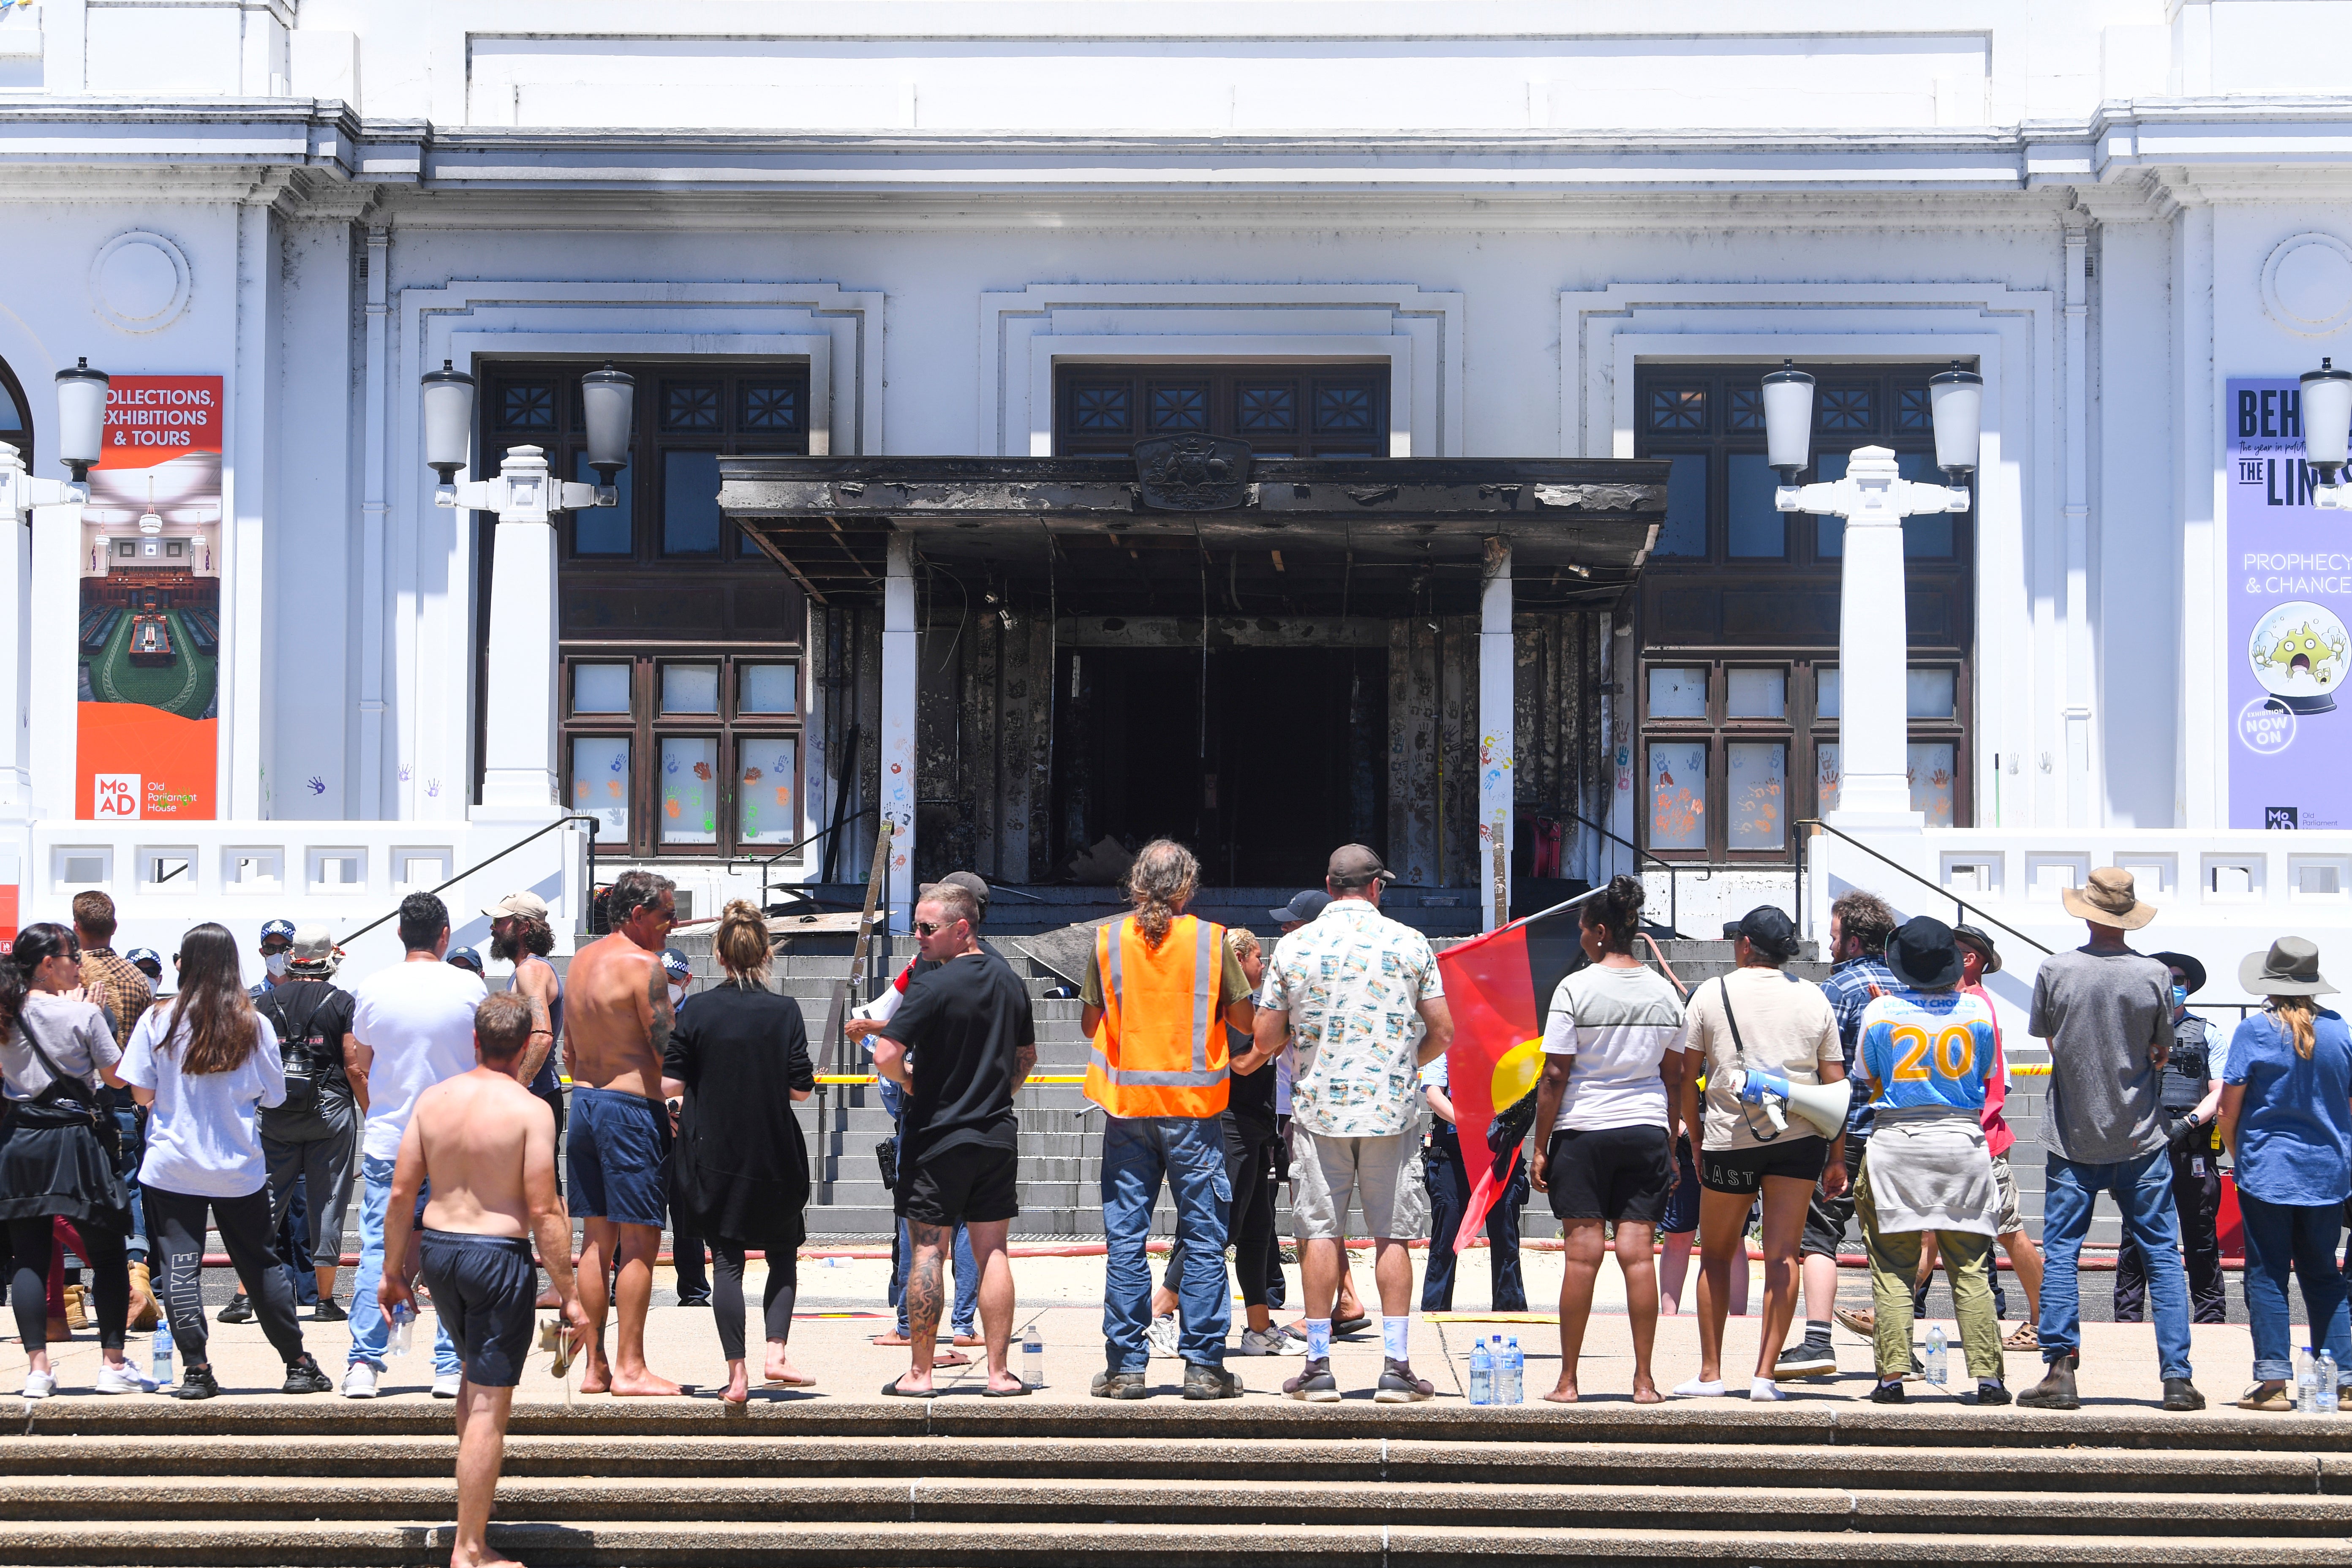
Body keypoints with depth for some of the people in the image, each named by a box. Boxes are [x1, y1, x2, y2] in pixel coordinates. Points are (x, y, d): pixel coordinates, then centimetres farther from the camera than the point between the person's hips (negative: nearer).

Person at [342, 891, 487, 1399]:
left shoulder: (371, 989, -1)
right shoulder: (469, 988, -5)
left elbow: (358, 1067, 8)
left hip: (386, 1141, 1)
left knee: (378, 1250, 4)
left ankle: (364, 1365, -2)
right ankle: (451, 1367, 3)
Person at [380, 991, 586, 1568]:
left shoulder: (432, 1099, 2)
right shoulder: (530, 1110, -13)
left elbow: (402, 1192, 4)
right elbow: (542, 1212, -15)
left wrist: (393, 1273, 14)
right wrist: (570, 1296, -9)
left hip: (438, 1250, 6)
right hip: (499, 1257, -6)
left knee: (473, 1371, 29)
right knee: (490, 1406, 0)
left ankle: (475, 1502, 39)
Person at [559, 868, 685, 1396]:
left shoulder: (582, 960, 13)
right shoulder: (643, 965, -13)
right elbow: (668, 1051, -15)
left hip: (584, 1098, 9)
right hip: (631, 1106, -8)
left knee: (598, 1239, 12)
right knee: (640, 1241, -3)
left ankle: (595, 1367, 14)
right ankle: (630, 1369, -3)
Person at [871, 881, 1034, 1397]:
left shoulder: (933, 988, -16)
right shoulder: (1010, 981, 6)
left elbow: (886, 1057, -21)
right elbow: (1027, 1058, 17)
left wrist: (912, 1085, -2)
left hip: (937, 1138, -5)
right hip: (997, 1136, 5)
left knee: (927, 1252, 1)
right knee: (992, 1252, 7)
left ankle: (919, 1372, 4)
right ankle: (999, 1372, 6)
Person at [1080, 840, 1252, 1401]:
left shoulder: (1107, 940, 0)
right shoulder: (1212, 940, -4)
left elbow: (1090, 1022, 7)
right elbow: (1245, 1019, 1)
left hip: (1127, 1103, 1)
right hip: (1195, 1102, -1)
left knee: (1125, 1238, 5)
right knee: (1203, 1238, 4)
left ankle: (1126, 1366, 5)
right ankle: (1204, 1365, 2)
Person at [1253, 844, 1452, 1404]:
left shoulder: (1294, 947, 0)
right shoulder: (1410, 943, -1)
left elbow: (1265, 1038, 3)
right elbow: (1442, 1034, 1)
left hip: (1319, 1106, 0)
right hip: (1392, 1106, 0)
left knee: (1320, 1232, 4)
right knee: (1392, 1235, 3)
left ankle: (1319, 1366, 3)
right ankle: (1397, 1366, 0)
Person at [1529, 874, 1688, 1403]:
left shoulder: (1576, 988, -7)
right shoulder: (1664, 992, 7)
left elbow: (1554, 1076, -8)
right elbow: (1674, 1078, 10)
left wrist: (1541, 1146, -2)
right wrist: (1670, 1148, 17)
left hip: (1583, 1129, -3)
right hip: (1646, 1130, 3)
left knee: (1582, 1252, -2)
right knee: (1639, 1251, 3)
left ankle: (1568, 1380, 3)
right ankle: (1644, 1380, 1)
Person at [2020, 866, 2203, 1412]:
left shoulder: (2055, 970, -7)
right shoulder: (2154, 975, -6)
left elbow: (2048, 1042, 5)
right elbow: (2163, 1054, 4)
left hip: (2073, 1137, -1)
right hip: (2141, 1137, 1)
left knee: (2060, 1253, 5)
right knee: (2162, 1254, 6)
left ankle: (2061, 1371, -2)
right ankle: (2177, 1378, 2)